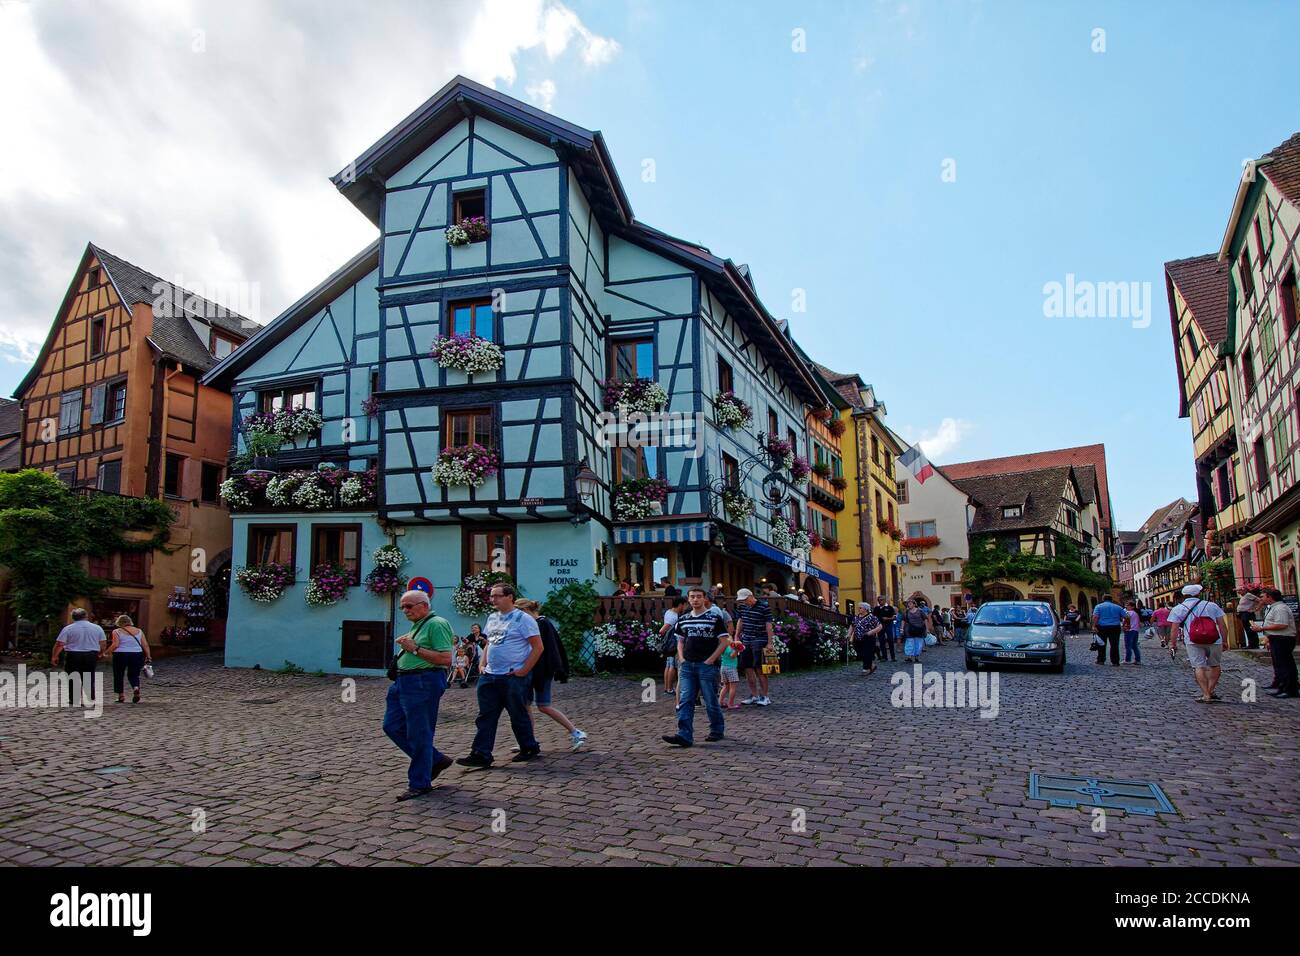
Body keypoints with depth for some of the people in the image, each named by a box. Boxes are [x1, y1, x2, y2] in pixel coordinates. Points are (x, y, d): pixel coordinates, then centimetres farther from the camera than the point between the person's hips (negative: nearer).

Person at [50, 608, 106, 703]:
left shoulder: (68, 629, -4)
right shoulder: (97, 628, 4)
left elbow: (59, 644, -7)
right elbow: (103, 643, 7)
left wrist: (54, 656, 5)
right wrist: (100, 653, 23)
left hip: (73, 656, -2)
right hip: (91, 656, 3)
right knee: (89, 678, 9)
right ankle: (90, 699, 10)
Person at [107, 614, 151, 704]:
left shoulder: (117, 631, -1)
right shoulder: (139, 631, 8)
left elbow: (115, 645, -12)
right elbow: (145, 645, 4)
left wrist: (108, 653, 2)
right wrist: (148, 656, 7)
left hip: (120, 655, -3)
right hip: (137, 655, 3)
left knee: (119, 676, 12)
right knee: (134, 675, 13)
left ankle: (121, 696, 12)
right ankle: (136, 687, -14)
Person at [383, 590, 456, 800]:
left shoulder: (437, 624, -13)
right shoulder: (417, 625, 18)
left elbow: (446, 659, -21)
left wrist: (414, 649, -19)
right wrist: (406, 647, 10)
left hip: (424, 682, -11)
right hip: (404, 681, 11)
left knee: (419, 734, -2)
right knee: (392, 726, 11)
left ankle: (419, 784, 12)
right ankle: (435, 760, 22)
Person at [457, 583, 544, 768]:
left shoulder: (523, 619, -10)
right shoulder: (492, 618, 13)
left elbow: (538, 647, -13)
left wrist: (524, 671, -16)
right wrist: (482, 664, 11)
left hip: (513, 677, -7)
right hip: (489, 676, 7)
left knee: (518, 716, 5)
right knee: (486, 716, 4)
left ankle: (530, 748, 22)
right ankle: (481, 754, 7)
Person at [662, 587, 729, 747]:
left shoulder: (714, 618, -4)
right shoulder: (683, 619, 10)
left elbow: (724, 642, -5)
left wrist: (710, 660, -11)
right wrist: (681, 658, 5)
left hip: (707, 666, -4)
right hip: (687, 666, 4)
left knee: (711, 701, 5)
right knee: (685, 701, -4)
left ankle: (717, 730, 25)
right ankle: (684, 735, -6)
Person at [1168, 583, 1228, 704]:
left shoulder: (1178, 609, 5)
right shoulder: (1212, 605, 11)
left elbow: (1174, 629, 2)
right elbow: (1222, 626, 10)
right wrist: (1224, 641, 17)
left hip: (1193, 642, -2)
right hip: (1214, 640, 2)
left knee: (1200, 667, 0)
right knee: (1214, 666, 19)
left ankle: (1206, 695, -7)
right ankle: (1210, 691, 17)